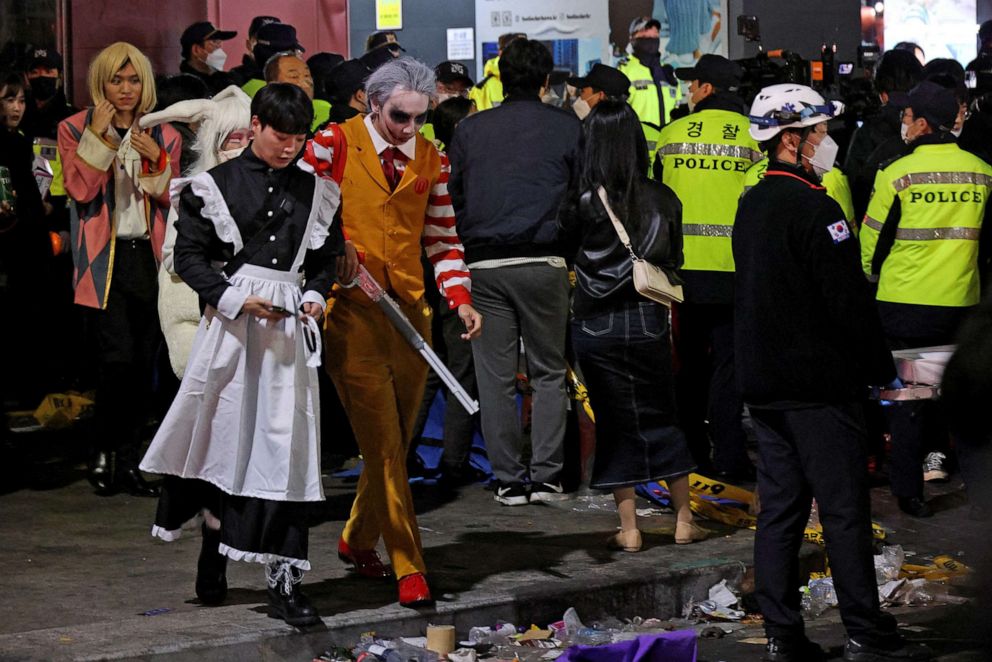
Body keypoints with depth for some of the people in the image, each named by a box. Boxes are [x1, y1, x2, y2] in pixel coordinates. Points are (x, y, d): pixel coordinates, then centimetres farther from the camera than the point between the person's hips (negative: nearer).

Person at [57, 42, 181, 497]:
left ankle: (128, 460, 11)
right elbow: (80, 190, -9)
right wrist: (99, 137, -15)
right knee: (118, 357, -15)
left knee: (143, 364, 3)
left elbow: (172, 200, 5)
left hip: (150, 257, 3)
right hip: (105, 259, -3)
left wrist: (155, 161, -11)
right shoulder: (76, 129, 4)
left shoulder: (163, 135, 11)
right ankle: (105, 452, 1)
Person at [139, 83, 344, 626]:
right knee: (224, 433, 6)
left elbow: (327, 257, 21)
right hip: (230, 326, -2)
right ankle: (213, 549, 28)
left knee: (286, 445, -5)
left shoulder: (317, 192, 11)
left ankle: (284, 581, -7)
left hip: (290, 327, 2)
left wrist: (315, 295, 1)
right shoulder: (215, 186, 1)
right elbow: (188, 256, 0)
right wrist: (235, 300, -11)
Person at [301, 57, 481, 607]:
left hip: (409, 312, 5)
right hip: (351, 310, -5)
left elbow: (442, 240, 12)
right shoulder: (334, 144, -5)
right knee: (383, 444, -8)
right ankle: (409, 566, -6)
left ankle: (358, 540, 31)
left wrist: (460, 299, -2)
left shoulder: (431, 160, 9)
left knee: (396, 441, 10)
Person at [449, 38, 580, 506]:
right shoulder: (567, 127, 0)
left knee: (495, 376, 5)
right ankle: (545, 476, 3)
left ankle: (509, 480, 6)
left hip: (484, 265, 1)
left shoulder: (469, 130, 6)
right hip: (543, 262, -1)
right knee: (548, 371, 8)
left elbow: (453, 198, 9)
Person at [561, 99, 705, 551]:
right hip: (648, 322, 2)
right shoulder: (663, 198, -4)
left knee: (615, 423, 6)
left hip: (596, 324, -2)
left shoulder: (584, 203, -13)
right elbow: (673, 261, 6)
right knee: (661, 418, 15)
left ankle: (629, 529, 7)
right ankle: (684, 521, 19)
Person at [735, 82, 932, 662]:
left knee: (780, 509, 9)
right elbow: (850, 300, -17)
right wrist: (883, 370, -8)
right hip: (820, 385, -9)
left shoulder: (752, 205, 11)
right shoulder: (814, 209, -17)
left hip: (763, 382, 9)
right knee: (845, 511, -3)